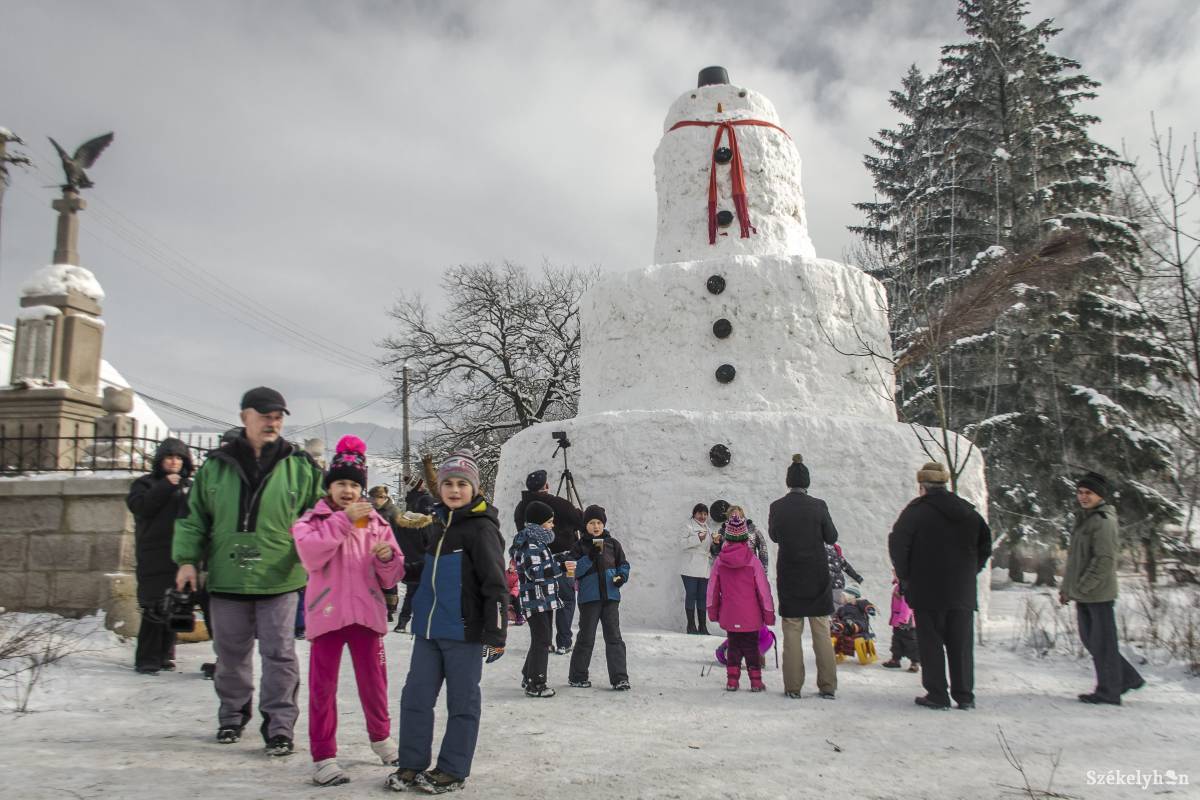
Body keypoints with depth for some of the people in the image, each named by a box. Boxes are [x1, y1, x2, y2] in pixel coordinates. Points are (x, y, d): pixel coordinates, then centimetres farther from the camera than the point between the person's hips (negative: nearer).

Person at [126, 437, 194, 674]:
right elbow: (140, 506, -12)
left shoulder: (190, 486, 17)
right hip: (155, 557, -4)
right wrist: (166, 486, -13)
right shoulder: (146, 483, 7)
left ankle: (165, 654, 19)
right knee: (155, 609, -8)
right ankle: (146, 659, 1)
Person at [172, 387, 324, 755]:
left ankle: (279, 725, 11)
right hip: (227, 579, 2)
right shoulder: (217, 465, 3)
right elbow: (193, 516, 9)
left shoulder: (300, 466, -1)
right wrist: (187, 559, 1)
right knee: (231, 654, 16)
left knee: (279, 654, 2)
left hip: (279, 579, -2)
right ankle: (232, 715, 35)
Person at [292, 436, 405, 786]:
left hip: (366, 612, 3)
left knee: (373, 680, 13)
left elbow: (392, 578, 6)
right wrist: (344, 520, -23)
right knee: (323, 686, 2)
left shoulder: (377, 523, 8)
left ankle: (381, 737, 35)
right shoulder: (312, 519, 1)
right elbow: (310, 555, -21)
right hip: (327, 612, -2)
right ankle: (323, 756, 12)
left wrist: (388, 557, -16)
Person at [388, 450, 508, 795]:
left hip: (464, 631, -7)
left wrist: (495, 634, -15)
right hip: (428, 629, 7)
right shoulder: (442, 524, 12)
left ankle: (452, 770, 16)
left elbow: (495, 585, -13)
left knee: (462, 701, 5)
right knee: (415, 697, 10)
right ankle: (411, 763, 22)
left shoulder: (481, 527, -11)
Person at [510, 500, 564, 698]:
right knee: (541, 642, -6)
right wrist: (561, 567, -24)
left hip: (545, 600, 10)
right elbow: (535, 572, -25)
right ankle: (535, 685, 1)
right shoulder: (530, 544, -16)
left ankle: (529, 678, 28)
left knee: (542, 640, 17)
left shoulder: (538, 542, 17)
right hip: (536, 601, -10)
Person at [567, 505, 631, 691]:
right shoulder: (581, 546, 2)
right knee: (586, 637, 5)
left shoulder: (612, 544, 8)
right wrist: (590, 556, -18)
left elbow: (623, 564, 14)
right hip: (589, 597, -2)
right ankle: (577, 676, 19)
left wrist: (622, 576, -6)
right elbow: (575, 571, -7)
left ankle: (619, 678, 3)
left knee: (614, 636, 0)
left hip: (610, 596, 2)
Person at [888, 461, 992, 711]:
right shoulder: (967, 511, 9)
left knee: (931, 642, 3)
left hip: (927, 590, -4)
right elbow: (985, 544, 14)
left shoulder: (917, 510, -8)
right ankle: (964, 695, 14)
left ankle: (937, 695, 4)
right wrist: (969, 573, 18)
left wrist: (904, 576, -4)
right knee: (961, 643, 10)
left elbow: (898, 544, -16)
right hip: (962, 591, 4)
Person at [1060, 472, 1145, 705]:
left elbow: (1105, 559, -20)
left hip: (1098, 593, -9)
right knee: (1090, 640, 15)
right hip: (1083, 595, 9)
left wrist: (1082, 587, -20)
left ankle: (1108, 692, 10)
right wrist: (1067, 587, 17)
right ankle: (1127, 678, 28)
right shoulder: (1084, 519, 16)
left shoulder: (1103, 521, -13)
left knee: (1102, 642, 0)